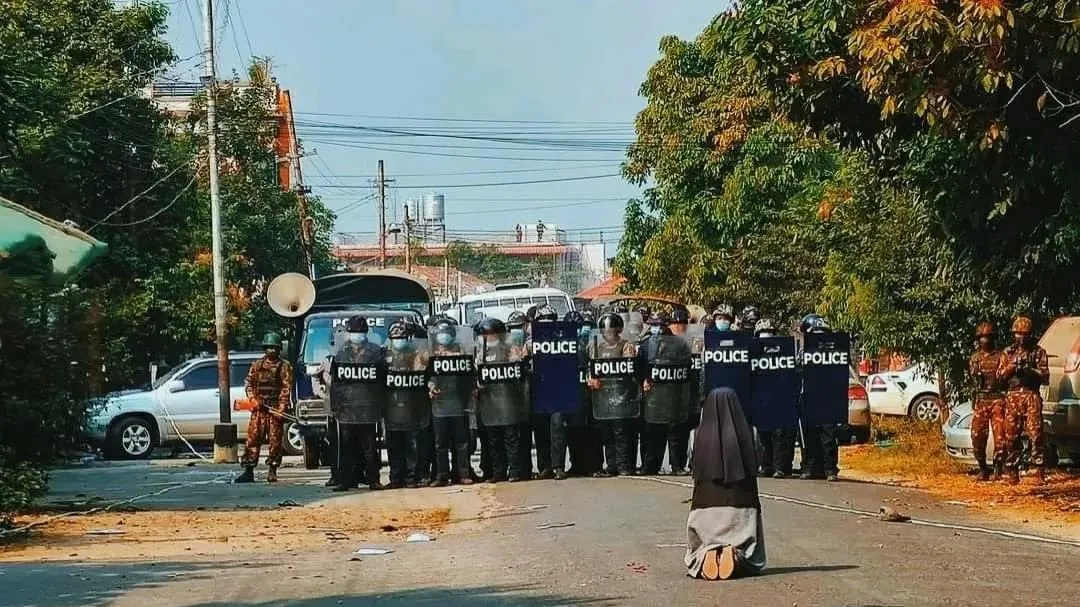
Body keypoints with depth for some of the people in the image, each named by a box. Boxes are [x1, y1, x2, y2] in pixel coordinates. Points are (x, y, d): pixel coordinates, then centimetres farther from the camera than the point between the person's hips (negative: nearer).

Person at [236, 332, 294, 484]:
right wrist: (253, 398, -7)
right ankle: (248, 471, -2)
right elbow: (248, 383, 10)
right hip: (258, 409, 2)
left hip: (276, 409, -2)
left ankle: (272, 471, 6)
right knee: (253, 438, -3)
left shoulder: (284, 366, 4)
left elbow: (286, 388, -3)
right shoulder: (257, 365, 13)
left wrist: (281, 408, -12)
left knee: (275, 441, -1)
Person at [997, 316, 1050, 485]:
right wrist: (1011, 367, -9)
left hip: (1031, 396, -3)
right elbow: (1000, 376, 10)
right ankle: (1013, 472, 6)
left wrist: (1030, 370, -15)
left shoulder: (1038, 352, 6)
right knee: (1011, 436, 1)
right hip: (1012, 397, 3)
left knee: (1035, 434, -9)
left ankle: (1039, 471, -9)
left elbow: (1045, 377, 1)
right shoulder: (1008, 352, 14)